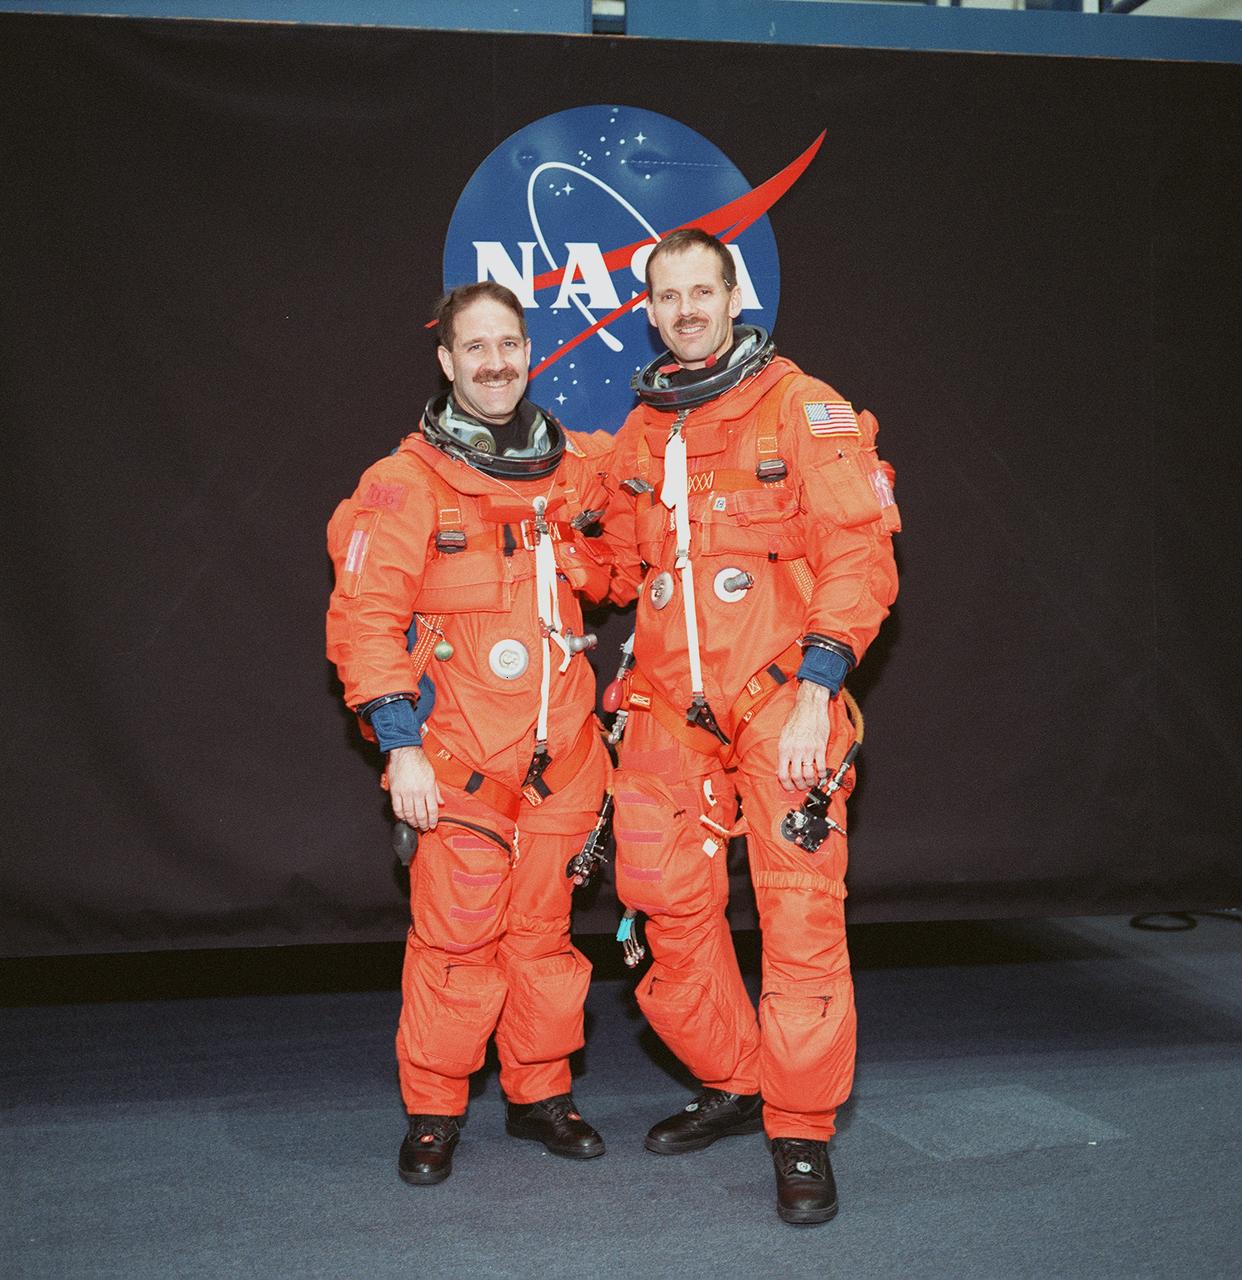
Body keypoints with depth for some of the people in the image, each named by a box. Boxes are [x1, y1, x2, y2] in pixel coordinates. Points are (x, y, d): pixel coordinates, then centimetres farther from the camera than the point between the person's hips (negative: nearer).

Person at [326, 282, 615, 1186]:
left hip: (561, 748, 4)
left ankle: (541, 1093, 27)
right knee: (455, 935, -1)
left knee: (544, 927, 12)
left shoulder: (579, 467, 8)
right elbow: (366, 621, -8)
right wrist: (400, 744, -14)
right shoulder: (407, 484, -5)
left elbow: (609, 578, 23)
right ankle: (434, 1112, 15)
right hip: (460, 754, -4)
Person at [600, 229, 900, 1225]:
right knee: (667, 898, 5)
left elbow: (859, 554, -9)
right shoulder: (637, 439, 14)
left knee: (800, 911, -5)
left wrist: (815, 692, -15)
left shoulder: (806, 411, -2)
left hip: (783, 697, -5)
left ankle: (801, 1129, 9)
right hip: (673, 710, 5)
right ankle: (732, 1085, 25)